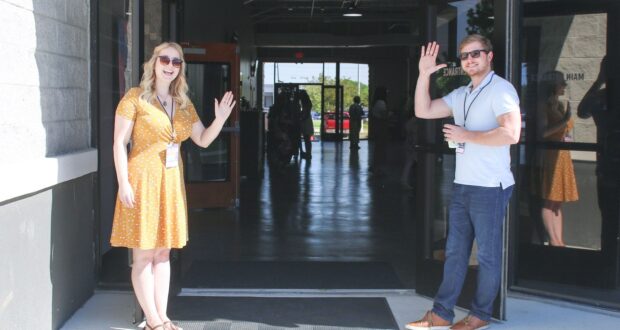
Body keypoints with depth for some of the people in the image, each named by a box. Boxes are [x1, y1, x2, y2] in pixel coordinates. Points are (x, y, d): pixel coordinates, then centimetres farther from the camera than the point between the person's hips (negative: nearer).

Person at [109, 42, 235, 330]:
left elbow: (203, 140, 10)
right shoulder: (135, 97, -5)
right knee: (144, 254, -1)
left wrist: (220, 119, -9)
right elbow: (119, 142, -8)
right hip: (142, 179, -6)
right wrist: (123, 183, -15)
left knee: (163, 253, 10)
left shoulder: (184, 104, 12)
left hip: (171, 182, 6)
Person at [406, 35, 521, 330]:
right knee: (454, 251, 12)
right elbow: (423, 111, 11)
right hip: (462, 185, 8)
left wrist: (465, 135, -17)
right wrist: (424, 75, 1)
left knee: (487, 255, 5)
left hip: (490, 187, -8)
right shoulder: (461, 95, 14)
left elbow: (511, 134, -23)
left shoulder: (500, 90, -11)